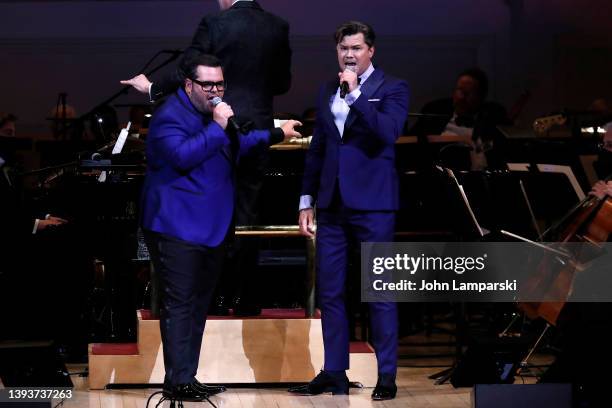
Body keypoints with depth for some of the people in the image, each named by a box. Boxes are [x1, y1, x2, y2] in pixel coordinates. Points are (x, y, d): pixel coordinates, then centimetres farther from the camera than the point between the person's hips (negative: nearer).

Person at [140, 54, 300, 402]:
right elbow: (181, 156, -28)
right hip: (178, 228, -10)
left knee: (199, 305, 11)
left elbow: (237, 146, 37)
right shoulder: (171, 116, -12)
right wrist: (217, 128, -24)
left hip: (211, 229, 10)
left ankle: (189, 377, 16)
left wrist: (276, 135, 40)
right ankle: (178, 382, -10)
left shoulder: (214, 114, 19)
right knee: (180, 304, -11)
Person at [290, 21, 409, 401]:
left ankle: (387, 376, 4)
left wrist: (355, 93, -19)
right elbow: (317, 148, 17)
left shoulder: (392, 88, -1)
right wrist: (307, 200, 13)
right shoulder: (327, 91, 14)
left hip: (373, 203, -5)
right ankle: (334, 373, 13)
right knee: (330, 292, 6)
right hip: (332, 204, 5)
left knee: (380, 292, -1)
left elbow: (388, 132, -19)